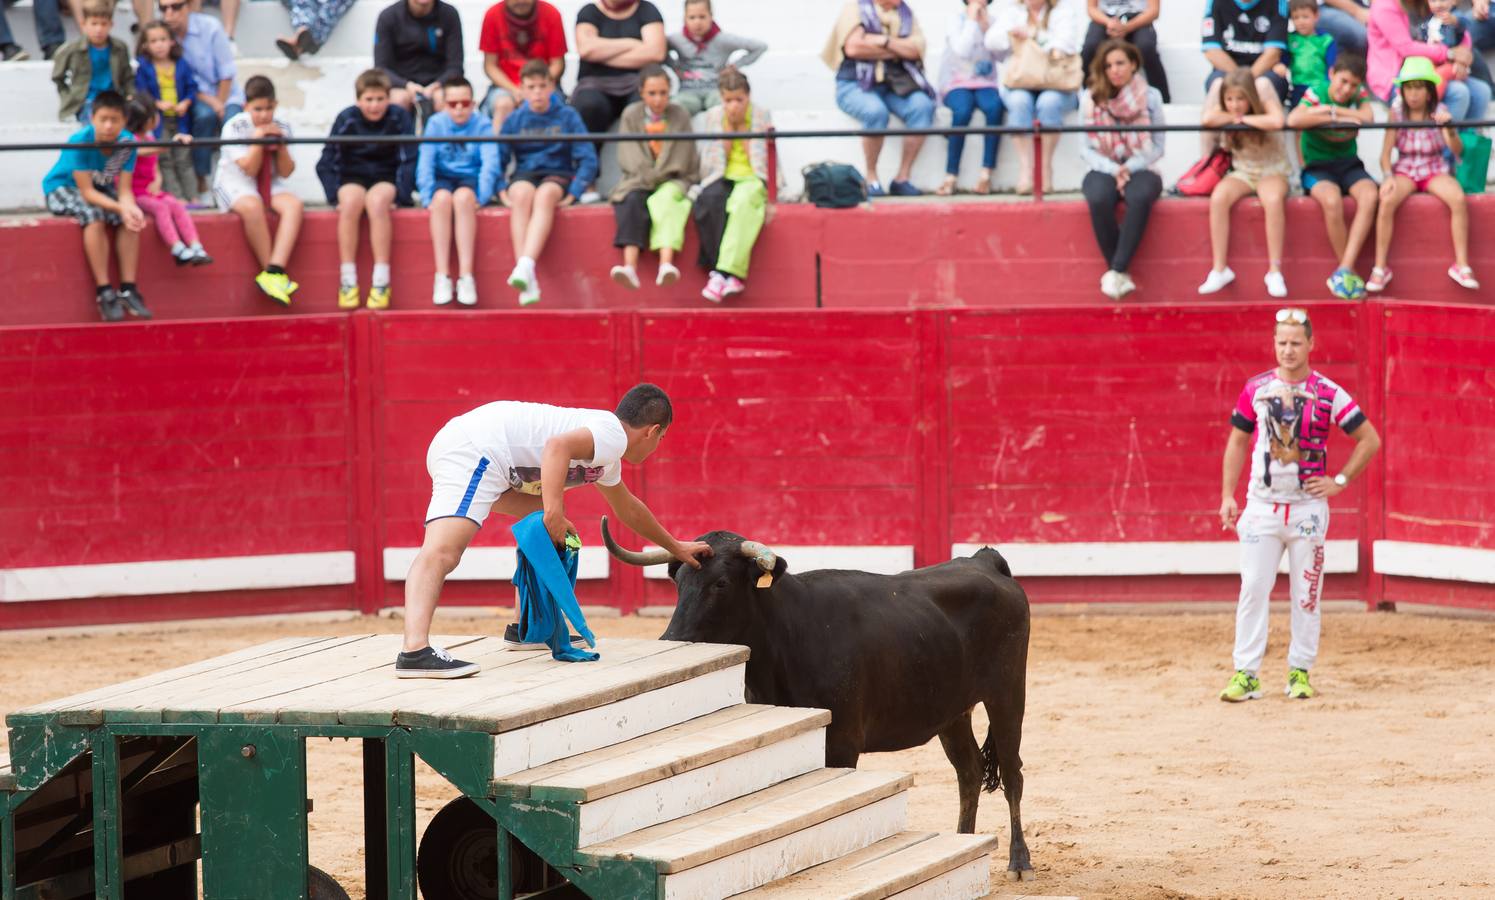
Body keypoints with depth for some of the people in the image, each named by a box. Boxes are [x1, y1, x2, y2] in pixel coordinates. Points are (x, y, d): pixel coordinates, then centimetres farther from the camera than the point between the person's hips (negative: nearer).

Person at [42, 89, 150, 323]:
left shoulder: (127, 142, -16)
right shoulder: (80, 141, -29)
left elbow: (124, 189, -15)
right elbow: (87, 192, -29)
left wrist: (130, 207, -38)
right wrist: (120, 208, -41)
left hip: (101, 188, 5)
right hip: (62, 188, -5)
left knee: (131, 218, -22)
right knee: (94, 216, -34)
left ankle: (128, 290, -18)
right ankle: (104, 292, -29)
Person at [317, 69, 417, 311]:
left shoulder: (399, 118, -7)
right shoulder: (346, 119, -4)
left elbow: (409, 161, -7)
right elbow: (327, 162, -3)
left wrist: (399, 197, -17)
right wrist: (335, 197, -14)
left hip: (387, 178, -1)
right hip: (353, 179, 1)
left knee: (376, 200, -35)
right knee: (351, 201, -33)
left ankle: (381, 281, -33)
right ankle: (347, 280, -29)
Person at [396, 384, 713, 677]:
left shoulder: (607, 461, 29)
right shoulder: (613, 435, -4)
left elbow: (628, 509, 48)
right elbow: (558, 446, -23)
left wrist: (675, 547, 59)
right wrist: (554, 514, -28)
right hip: (472, 452, -11)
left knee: (552, 529, 24)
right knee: (441, 553, -28)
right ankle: (415, 651, -48)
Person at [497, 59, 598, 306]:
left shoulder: (568, 117, 5)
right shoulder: (514, 120, 10)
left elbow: (588, 159, -1)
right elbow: (498, 158, 7)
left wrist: (574, 193, -13)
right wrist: (502, 190, -9)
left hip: (558, 175, -1)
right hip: (524, 174, 1)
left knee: (545, 194, -37)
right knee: (522, 193, -35)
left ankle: (526, 265, -55)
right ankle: (527, 280, -47)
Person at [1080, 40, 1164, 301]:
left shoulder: (1150, 97, 2)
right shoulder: (1091, 99, 4)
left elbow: (1157, 146, 2)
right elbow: (1087, 148, 2)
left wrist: (1129, 168, -14)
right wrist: (1113, 170, -15)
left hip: (1140, 169, -1)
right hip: (1104, 170, 1)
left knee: (1140, 197, -37)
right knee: (1099, 200, -35)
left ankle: (1117, 271, -34)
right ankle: (1120, 276, -26)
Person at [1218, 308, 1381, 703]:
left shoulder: (1328, 394, -2)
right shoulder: (1256, 389, 4)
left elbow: (1370, 439, 3)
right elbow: (1237, 442, 12)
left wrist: (1340, 481, -4)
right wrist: (1227, 496, 5)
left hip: (1308, 507, -1)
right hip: (1262, 506, 1)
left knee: (1306, 594, 4)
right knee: (1252, 590, -5)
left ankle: (1300, 671, 14)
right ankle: (1245, 674, -4)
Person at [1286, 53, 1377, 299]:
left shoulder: (1358, 95, 7)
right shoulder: (1315, 95, -5)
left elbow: (1368, 117, -15)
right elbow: (1293, 119, -25)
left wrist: (1329, 110, -16)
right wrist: (1336, 118, -20)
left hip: (1349, 165, 4)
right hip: (1318, 168, -3)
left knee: (1369, 196, -30)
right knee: (1332, 200, -36)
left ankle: (1345, 269, -31)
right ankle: (1348, 270, -20)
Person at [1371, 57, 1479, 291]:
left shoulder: (1440, 112, -5)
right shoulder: (1397, 112, -4)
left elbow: (1457, 150, -15)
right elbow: (1385, 153, -6)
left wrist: (1450, 129, -35)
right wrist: (1388, 177, -25)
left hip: (1435, 171, 0)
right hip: (1405, 171, 0)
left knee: (1459, 199, -30)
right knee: (1387, 201, -31)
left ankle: (1461, 265, -22)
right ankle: (1380, 268, -24)